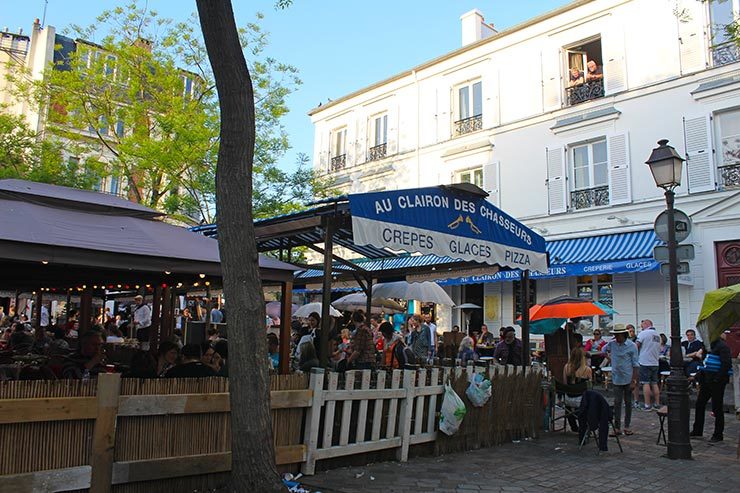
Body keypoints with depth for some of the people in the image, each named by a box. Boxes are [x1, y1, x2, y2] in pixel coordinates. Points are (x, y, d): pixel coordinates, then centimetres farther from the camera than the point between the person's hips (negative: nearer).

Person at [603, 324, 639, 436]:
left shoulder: (632, 346, -9)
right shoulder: (612, 344, 1)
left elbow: (636, 365, -8)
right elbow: (604, 350, 25)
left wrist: (634, 381, -12)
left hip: (628, 379, -2)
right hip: (616, 378, 2)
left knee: (627, 402, 9)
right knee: (617, 402, 2)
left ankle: (627, 426, 19)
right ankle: (617, 427, 5)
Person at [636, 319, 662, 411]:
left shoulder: (644, 333, -9)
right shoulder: (657, 335, 13)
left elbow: (636, 346, -12)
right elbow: (658, 349, 17)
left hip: (645, 362, -7)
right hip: (655, 363, 7)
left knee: (646, 383, -4)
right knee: (654, 383, 12)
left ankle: (647, 405, -5)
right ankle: (657, 404, 15)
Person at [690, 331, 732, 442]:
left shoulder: (723, 346, -15)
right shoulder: (711, 344, 13)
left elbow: (726, 364, -22)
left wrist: (718, 379, -21)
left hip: (716, 382, -9)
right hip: (707, 380, 9)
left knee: (717, 408, 2)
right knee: (700, 404, 13)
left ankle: (718, 435, 14)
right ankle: (697, 430, 25)